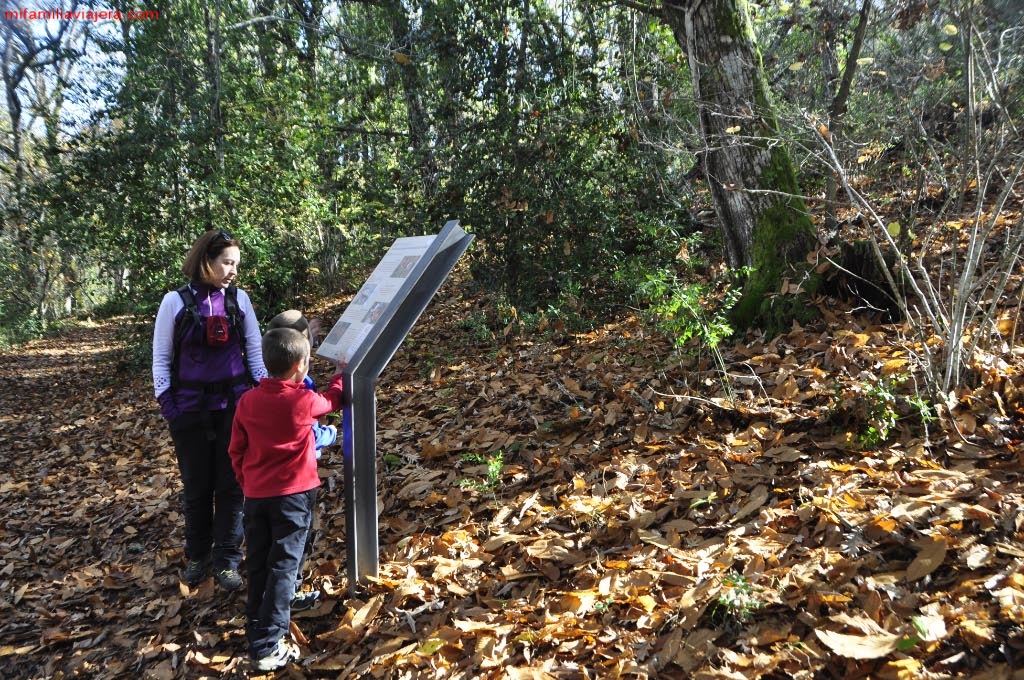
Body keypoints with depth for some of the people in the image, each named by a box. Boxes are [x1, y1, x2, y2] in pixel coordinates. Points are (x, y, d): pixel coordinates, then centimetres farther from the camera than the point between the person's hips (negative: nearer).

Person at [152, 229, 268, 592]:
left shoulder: (239, 299, 1)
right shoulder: (176, 301, -4)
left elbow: (255, 349, 6)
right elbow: (161, 357, 1)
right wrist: (166, 403, -6)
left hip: (235, 405, 1)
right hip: (191, 408, -1)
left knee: (231, 483, 3)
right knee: (196, 485, 10)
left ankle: (226, 560, 15)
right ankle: (197, 556, 28)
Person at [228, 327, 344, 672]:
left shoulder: (247, 401, -1)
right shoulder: (304, 401, -13)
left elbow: (236, 451, 6)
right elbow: (332, 400, 9)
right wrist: (339, 374, 27)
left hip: (256, 496, 5)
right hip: (293, 495, -4)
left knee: (258, 566, 15)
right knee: (283, 567, 2)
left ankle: (256, 630, 28)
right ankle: (268, 646, 4)